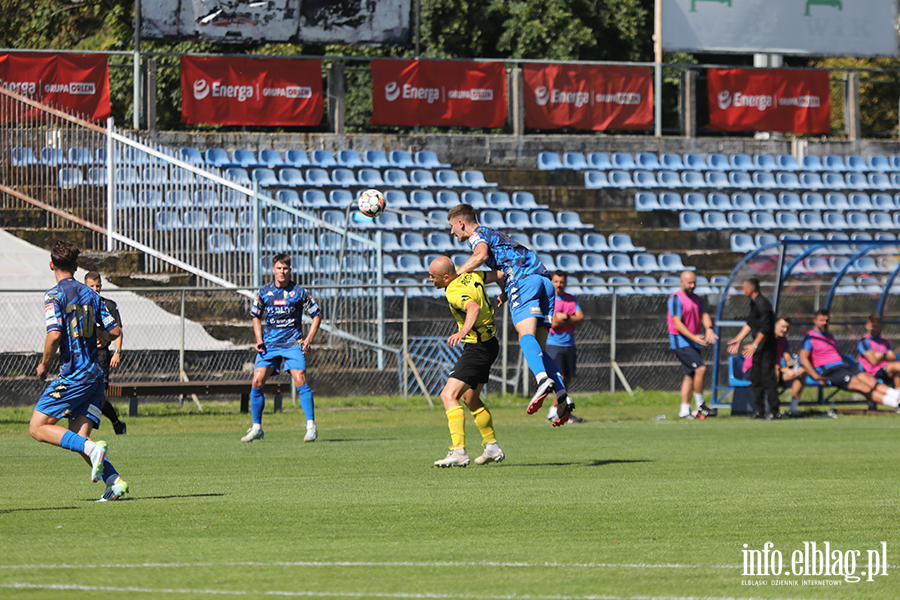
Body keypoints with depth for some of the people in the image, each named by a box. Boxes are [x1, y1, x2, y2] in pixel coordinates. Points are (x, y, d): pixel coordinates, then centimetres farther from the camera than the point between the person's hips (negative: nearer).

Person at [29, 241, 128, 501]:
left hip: (72, 374, -7)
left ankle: (92, 448, -20)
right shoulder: (90, 294, 13)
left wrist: (44, 364, -4)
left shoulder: (55, 295, -8)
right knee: (77, 439, 6)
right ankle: (114, 481, -11)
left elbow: (54, 335, -20)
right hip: (94, 373, 7)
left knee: (38, 428, -2)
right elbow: (114, 331, 14)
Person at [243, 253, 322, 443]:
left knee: (301, 381, -17)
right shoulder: (264, 292, 4)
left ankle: (311, 427, -11)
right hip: (269, 344, 3)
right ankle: (256, 428, 7)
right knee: (257, 382, -7)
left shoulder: (299, 292, -3)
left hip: (293, 343, -3)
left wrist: (309, 338, -6)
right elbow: (256, 316, 18)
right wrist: (259, 339, 4)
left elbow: (316, 315, 5)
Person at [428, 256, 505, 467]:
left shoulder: (456, 293, -25)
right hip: (488, 344, 10)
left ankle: (458, 451, -28)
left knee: (449, 395, -18)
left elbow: (474, 308, -46)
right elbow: (496, 275, 18)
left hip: (478, 348, -10)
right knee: (470, 398, 23)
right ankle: (492, 447, 32)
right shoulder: (471, 276, 2)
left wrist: (463, 332, -61)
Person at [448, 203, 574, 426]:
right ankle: (562, 397, -13)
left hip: (524, 281, -8)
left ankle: (543, 379, -49)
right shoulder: (494, 235, 36)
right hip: (543, 280, 8)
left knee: (526, 336, -24)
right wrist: (505, 293, 25)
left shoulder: (477, 235, 8)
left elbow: (481, 255, -16)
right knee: (537, 348, 4)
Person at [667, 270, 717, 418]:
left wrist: (709, 329, -14)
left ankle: (684, 409, 11)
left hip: (693, 343, 9)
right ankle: (700, 405, -8)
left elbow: (704, 314, 8)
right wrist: (693, 337, -28)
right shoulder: (676, 299, -11)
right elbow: (677, 323, -18)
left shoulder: (696, 298, 15)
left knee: (690, 375, 8)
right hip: (680, 341, -9)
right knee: (700, 369, -17)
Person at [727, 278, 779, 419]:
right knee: (755, 377, 12)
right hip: (758, 348, 10)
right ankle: (760, 411, 19)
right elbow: (750, 324, 23)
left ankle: (774, 411, -8)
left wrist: (754, 345, -22)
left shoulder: (762, 304, -18)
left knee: (768, 377, -10)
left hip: (767, 347, -10)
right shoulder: (754, 303, 13)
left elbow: (765, 328, -22)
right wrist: (738, 339, 22)